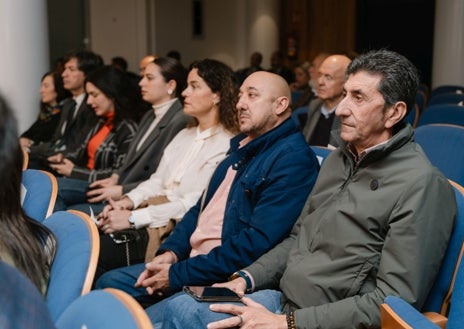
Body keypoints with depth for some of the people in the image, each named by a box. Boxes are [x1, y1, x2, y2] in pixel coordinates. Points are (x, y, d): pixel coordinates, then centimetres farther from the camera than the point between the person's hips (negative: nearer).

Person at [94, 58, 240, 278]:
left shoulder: (226, 145, -10)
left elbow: (195, 204, -17)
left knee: (95, 252, -21)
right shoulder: (184, 136, 19)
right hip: (149, 216, 8)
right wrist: (128, 201, -2)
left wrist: (133, 218, -19)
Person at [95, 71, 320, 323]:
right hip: (190, 259, 9)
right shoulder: (242, 148, 15)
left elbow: (258, 243, -24)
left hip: (227, 280, -9)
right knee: (109, 284, 9)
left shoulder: (293, 160, -16)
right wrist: (171, 252, 0)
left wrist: (178, 274, -19)